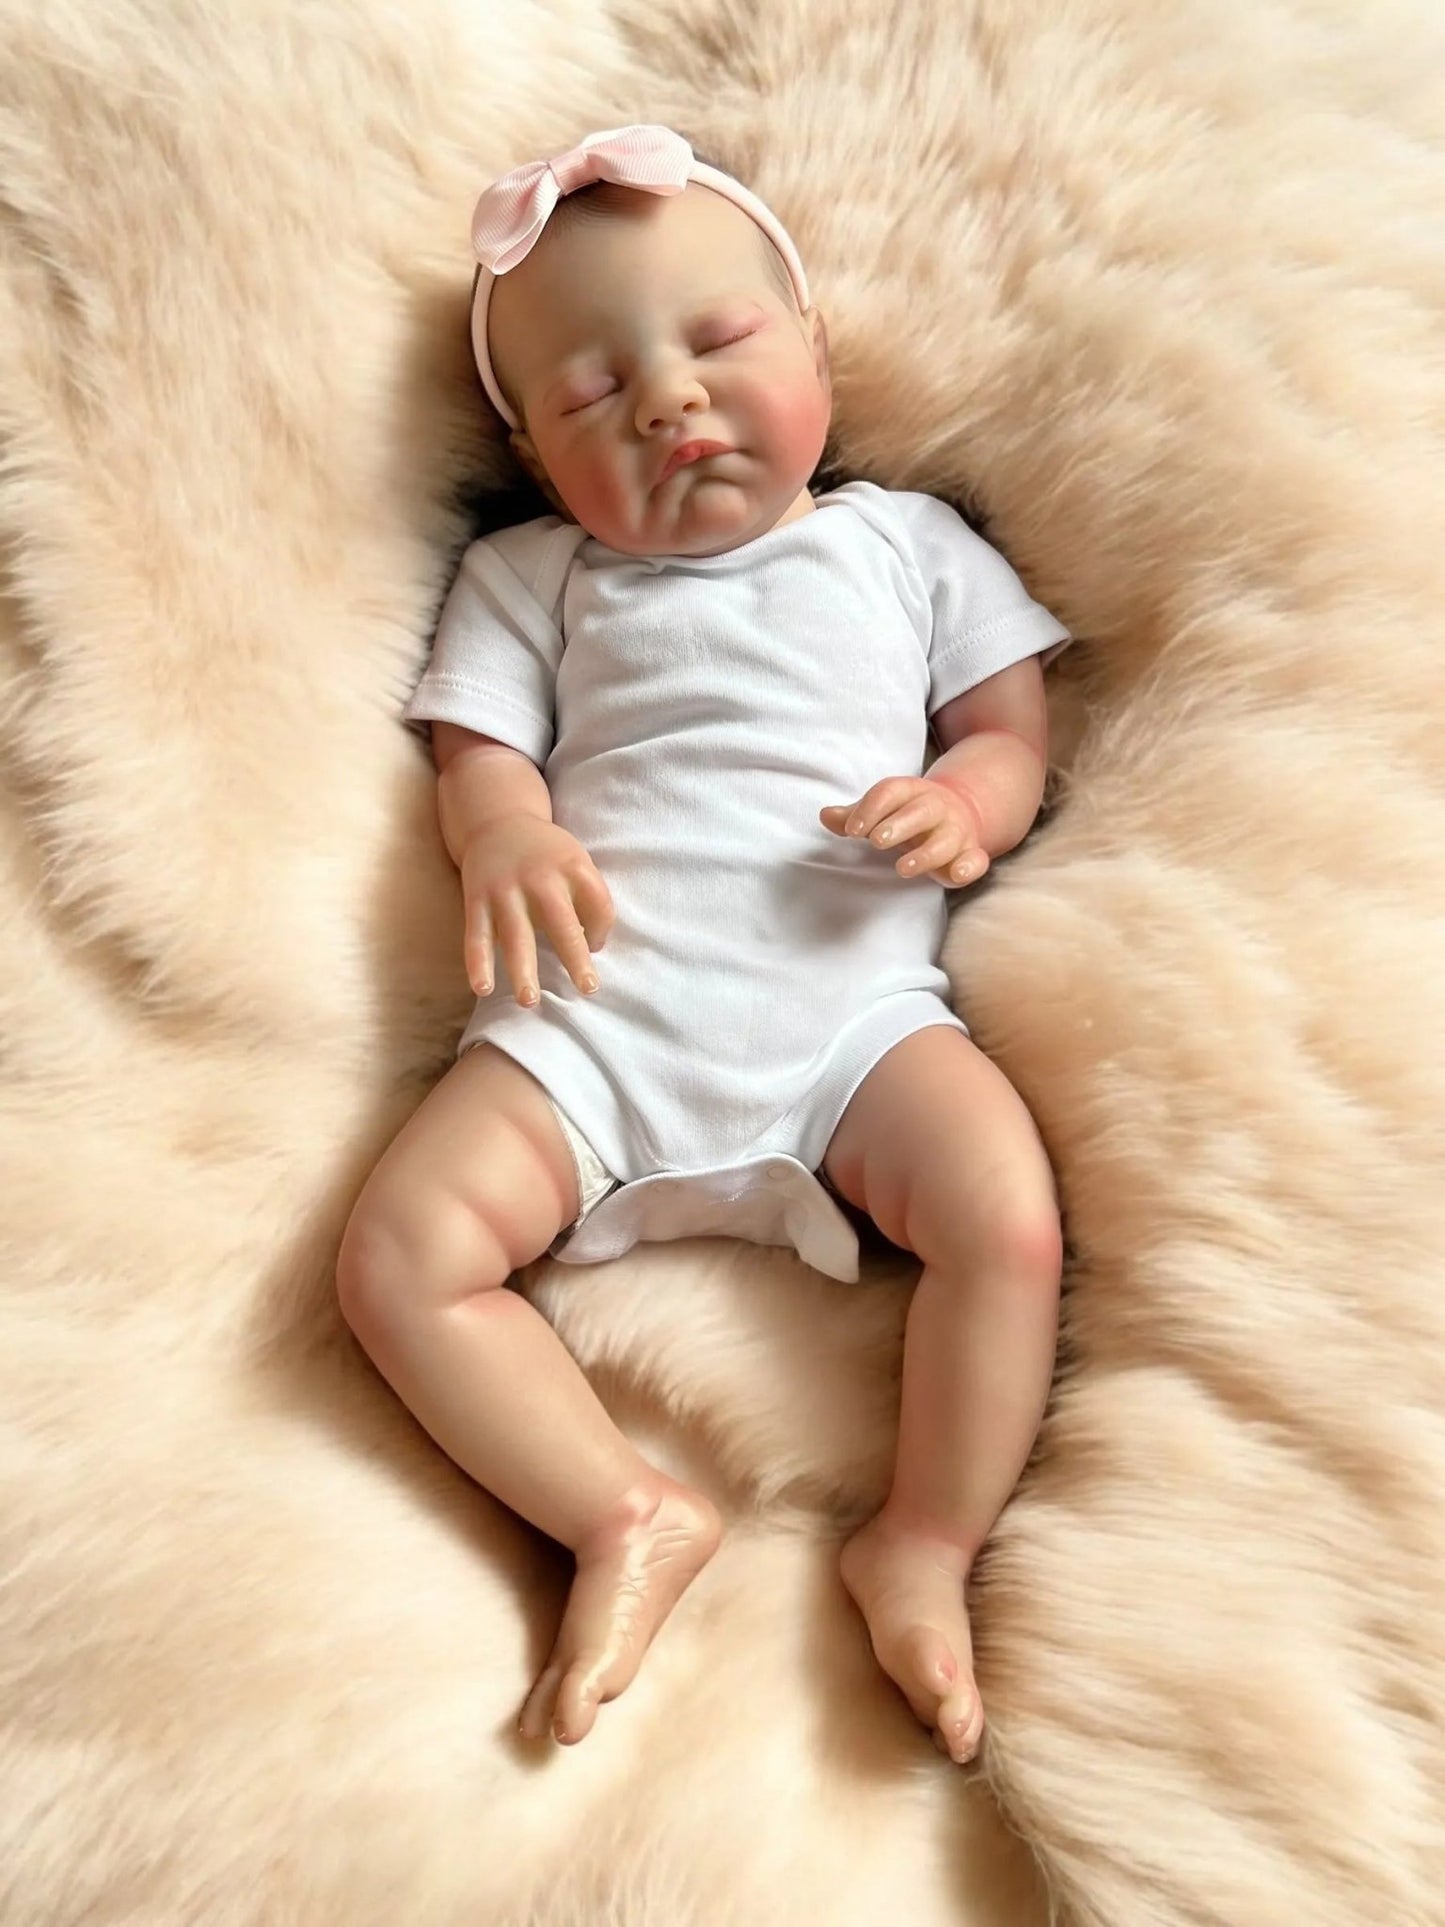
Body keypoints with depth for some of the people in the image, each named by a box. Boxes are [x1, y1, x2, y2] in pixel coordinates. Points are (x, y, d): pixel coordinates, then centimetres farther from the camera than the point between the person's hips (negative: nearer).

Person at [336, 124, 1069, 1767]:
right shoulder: (530, 576, 19)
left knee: (1009, 1219, -24)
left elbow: (1012, 726, 14)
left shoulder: (908, 541, 18)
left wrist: (968, 801, -10)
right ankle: (629, 1514, -5)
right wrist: (500, 832, -16)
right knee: (398, 1255, -16)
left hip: (853, 1003, 0)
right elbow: (481, 750, 9)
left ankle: (923, 1541, -5)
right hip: (592, 1011, 1)